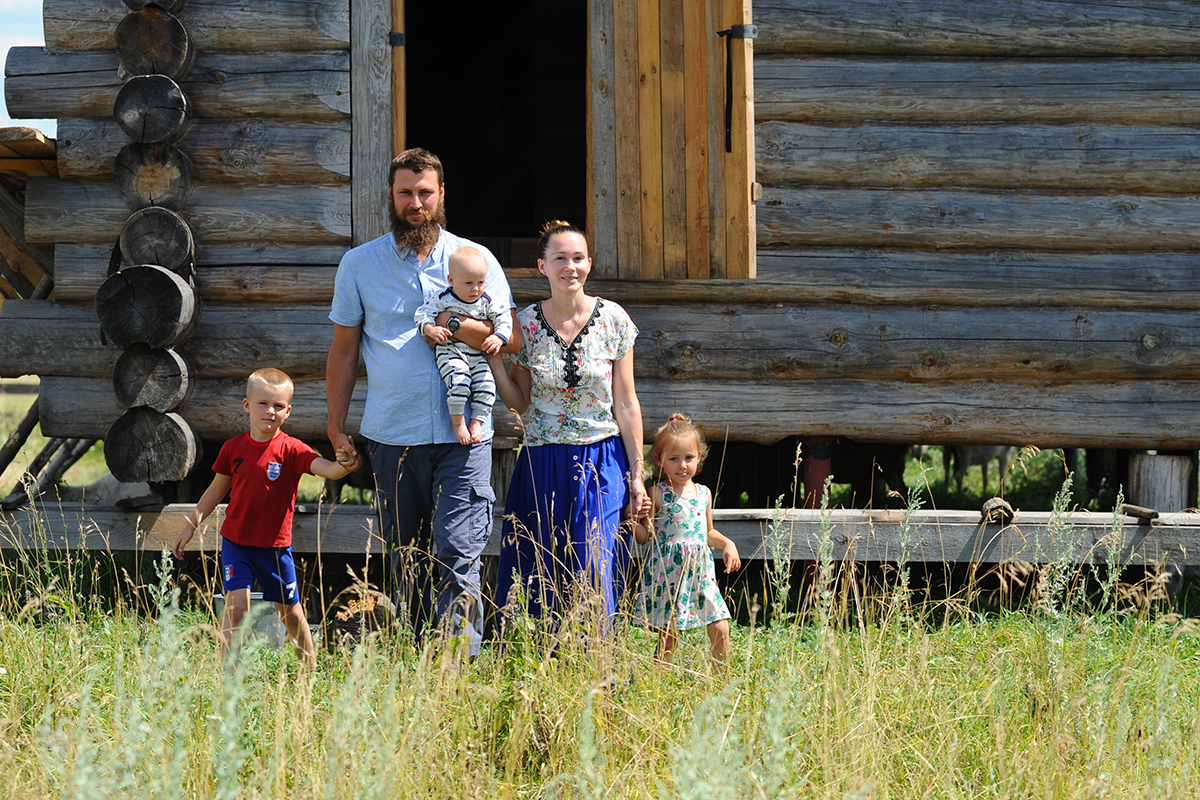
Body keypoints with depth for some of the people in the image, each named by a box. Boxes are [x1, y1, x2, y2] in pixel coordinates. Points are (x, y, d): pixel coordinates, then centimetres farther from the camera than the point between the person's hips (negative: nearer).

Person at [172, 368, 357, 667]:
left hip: (275, 545, -1)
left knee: (290, 612, 11)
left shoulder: (291, 450, -9)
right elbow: (217, 489, 13)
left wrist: (342, 467, -48)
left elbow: (325, 468, -25)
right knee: (236, 604, -14)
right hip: (236, 542, 1)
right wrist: (191, 525, 15)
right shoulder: (233, 448, 0)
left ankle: (310, 667, 30)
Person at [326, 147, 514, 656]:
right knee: (406, 564, 7)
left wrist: (458, 327, -13)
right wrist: (336, 426, 9)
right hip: (393, 438, 2)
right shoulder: (359, 265, 9)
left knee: (457, 557, -12)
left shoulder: (475, 259, 7)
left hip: (462, 437, -2)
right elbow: (343, 352, 13)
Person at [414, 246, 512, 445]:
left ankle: (477, 422, 1)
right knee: (458, 381, -28)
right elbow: (423, 313, -4)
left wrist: (498, 338, -9)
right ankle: (457, 422, -10)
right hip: (450, 352, -4)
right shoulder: (442, 298, -4)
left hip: (478, 355, 4)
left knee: (486, 385, -16)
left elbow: (504, 318, 8)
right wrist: (430, 329, -24)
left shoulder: (487, 302, 5)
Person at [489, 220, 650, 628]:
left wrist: (636, 475, -1)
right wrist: (493, 358, -8)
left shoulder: (613, 320, -3)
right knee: (541, 576, 3)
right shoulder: (526, 324, -1)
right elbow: (520, 403, 6)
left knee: (593, 576, -7)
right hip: (542, 466, 1)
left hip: (602, 463, -1)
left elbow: (626, 403, 1)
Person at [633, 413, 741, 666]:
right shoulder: (657, 494, -3)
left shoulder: (704, 493, 12)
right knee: (669, 635, -4)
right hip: (666, 575, -5)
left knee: (720, 630, 1)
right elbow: (644, 536, -1)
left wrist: (727, 544, 9)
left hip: (700, 573, 5)